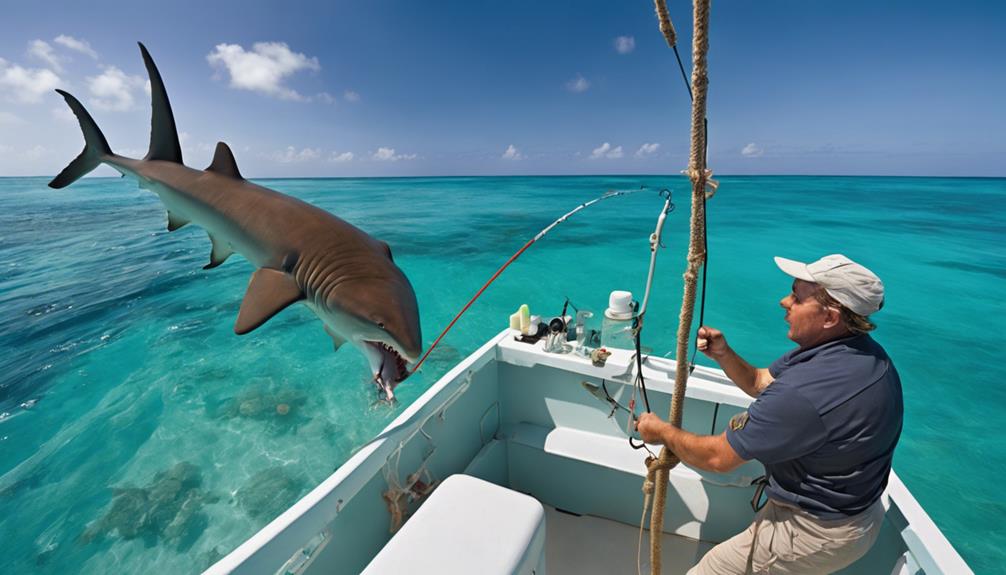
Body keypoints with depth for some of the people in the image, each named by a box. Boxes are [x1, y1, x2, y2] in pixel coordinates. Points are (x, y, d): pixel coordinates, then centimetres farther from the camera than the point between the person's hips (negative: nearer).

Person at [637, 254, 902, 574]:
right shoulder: (856, 347, -5)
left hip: (819, 532, -8)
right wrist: (723, 354, -11)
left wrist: (661, 432, -10)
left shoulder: (803, 393, -35)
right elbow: (760, 382, 5)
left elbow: (718, 458, -24)